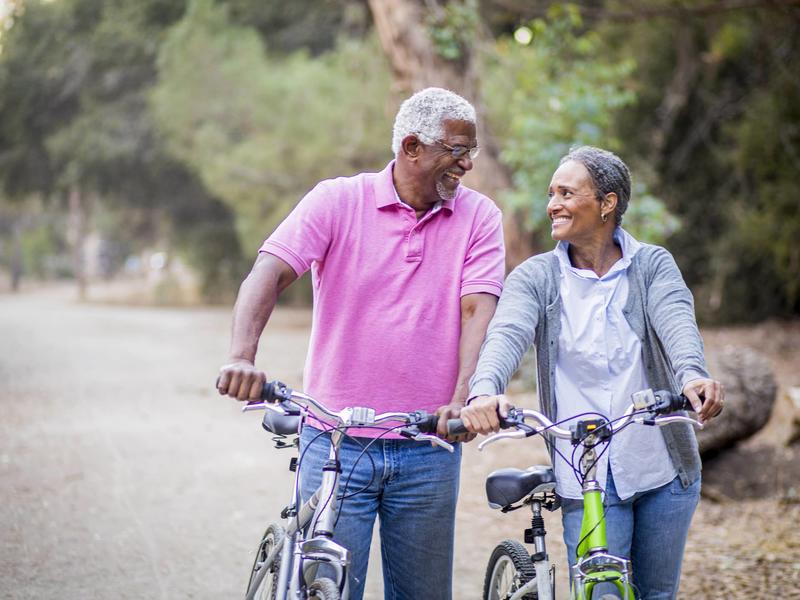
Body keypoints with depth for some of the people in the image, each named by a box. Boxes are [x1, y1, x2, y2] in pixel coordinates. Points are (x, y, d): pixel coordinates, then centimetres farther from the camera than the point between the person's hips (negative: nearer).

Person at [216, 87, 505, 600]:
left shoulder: (479, 217, 3)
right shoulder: (338, 201, -2)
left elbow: (478, 309, -8)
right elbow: (269, 273, -13)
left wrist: (463, 398, -24)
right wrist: (243, 356, -30)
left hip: (428, 448, 2)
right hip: (336, 442, -2)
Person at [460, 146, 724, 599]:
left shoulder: (653, 265, 1)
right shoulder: (535, 278, 1)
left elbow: (676, 321, -18)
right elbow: (507, 334, -18)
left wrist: (692, 374, -41)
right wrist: (485, 390, -40)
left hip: (663, 470, 1)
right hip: (586, 480, -1)